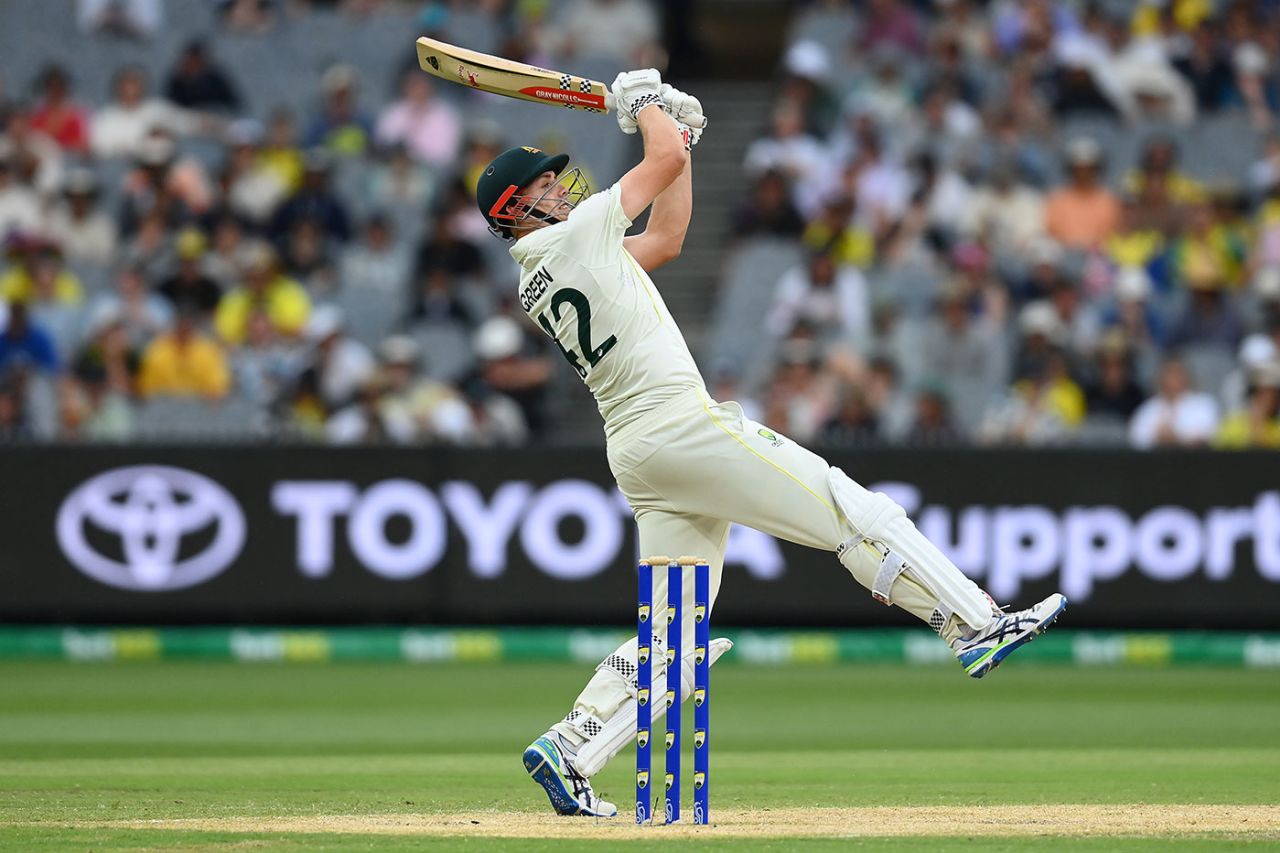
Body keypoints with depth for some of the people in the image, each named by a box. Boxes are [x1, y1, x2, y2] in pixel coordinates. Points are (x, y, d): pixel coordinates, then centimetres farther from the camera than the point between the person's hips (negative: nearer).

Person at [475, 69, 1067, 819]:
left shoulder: (535, 287, 20)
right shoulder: (576, 235, -4)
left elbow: (666, 237, 27)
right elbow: (667, 159, 0)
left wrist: (681, 132, 26)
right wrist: (645, 102, 19)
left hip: (634, 457, 9)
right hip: (682, 424, -9)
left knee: (672, 630, 7)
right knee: (851, 512, -5)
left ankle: (568, 753, -2)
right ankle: (977, 626, -7)